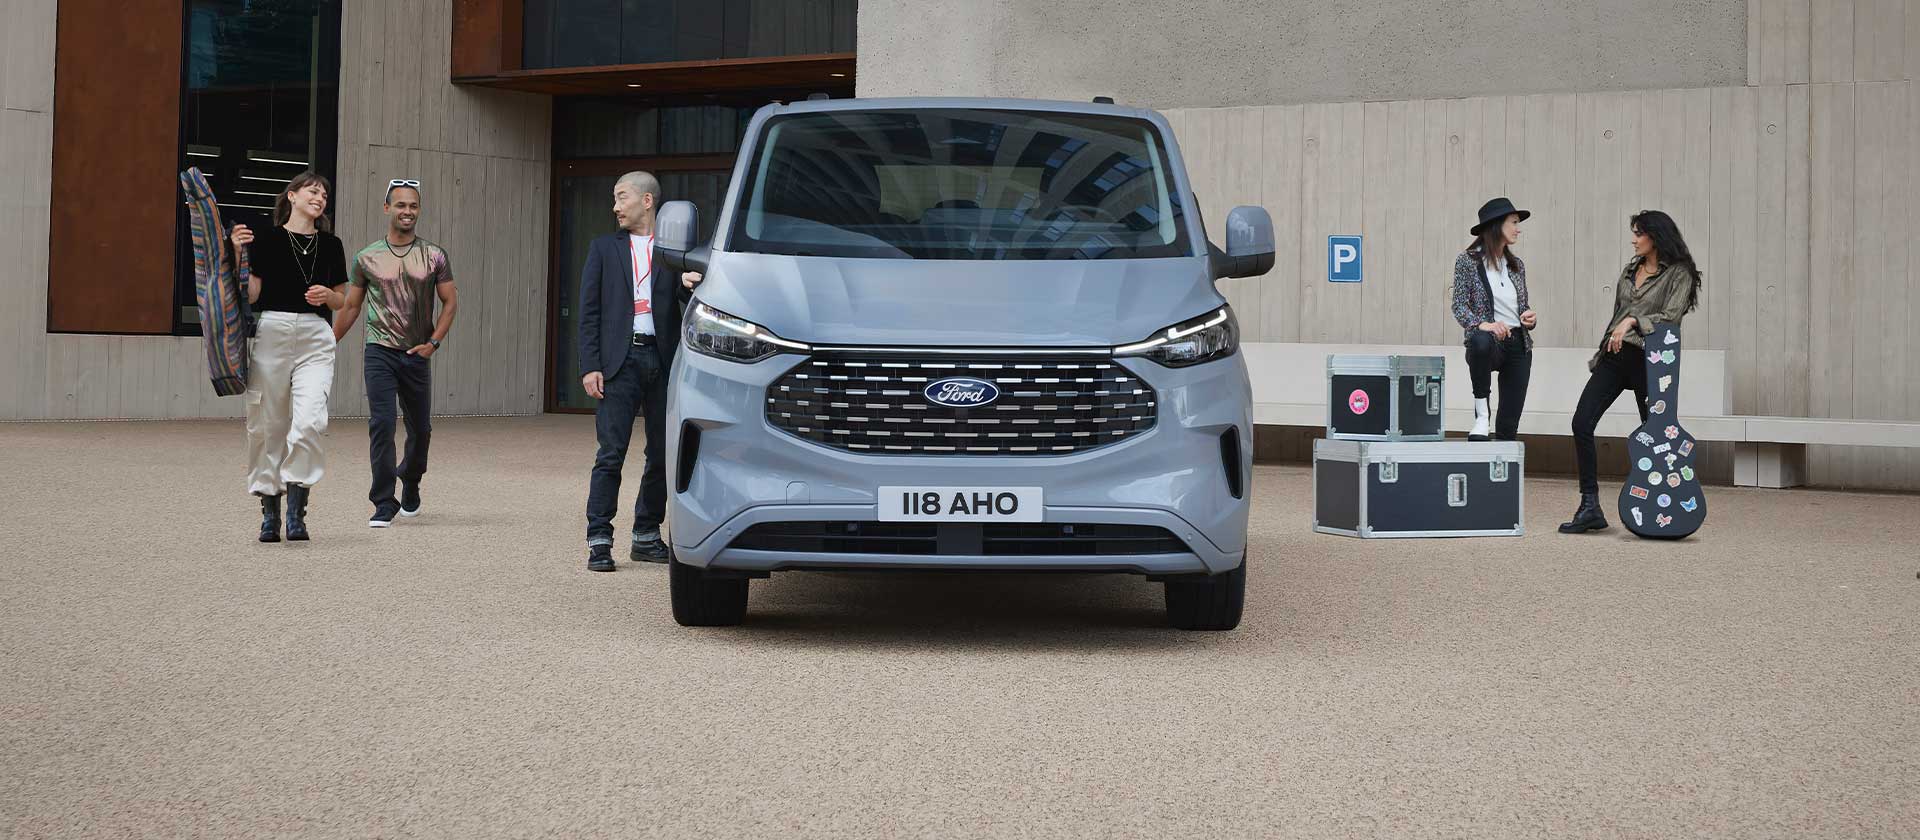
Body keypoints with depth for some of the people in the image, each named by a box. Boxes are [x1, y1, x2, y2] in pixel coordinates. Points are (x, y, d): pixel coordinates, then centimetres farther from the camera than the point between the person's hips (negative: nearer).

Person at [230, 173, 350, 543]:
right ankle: (270, 510, 14)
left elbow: (342, 301, 18)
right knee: (268, 426, 3)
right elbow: (250, 295, -1)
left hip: (316, 338, 1)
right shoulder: (266, 239, 3)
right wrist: (240, 254, -12)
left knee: (310, 421, -16)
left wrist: (328, 295, -4)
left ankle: (297, 510, -8)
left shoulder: (330, 245, 12)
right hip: (272, 332, -1)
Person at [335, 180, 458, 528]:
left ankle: (410, 486, 37)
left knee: (421, 428, 11)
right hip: (380, 352, -2)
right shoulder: (367, 258, 2)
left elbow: (450, 302, 6)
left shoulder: (434, 257, 3)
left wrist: (434, 342, -6)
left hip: (418, 355, 2)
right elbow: (351, 307, 10)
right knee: (381, 425, -12)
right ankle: (384, 504, -8)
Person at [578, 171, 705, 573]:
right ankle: (599, 541, -4)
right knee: (610, 454, -6)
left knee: (663, 454, 6)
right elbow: (589, 311, 5)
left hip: (663, 359, 2)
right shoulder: (603, 248, 10)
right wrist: (590, 366, -4)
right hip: (620, 359, -2)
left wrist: (689, 288, -17)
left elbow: (689, 309, 7)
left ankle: (646, 537, 18)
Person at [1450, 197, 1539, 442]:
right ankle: (1481, 413, -23)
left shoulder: (1516, 264, 15)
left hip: (1519, 344, 5)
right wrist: (1481, 324, -26)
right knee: (1480, 340, -42)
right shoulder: (1468, 260, -1)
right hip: (1488, 341, -5)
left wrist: (1531, 319, -2)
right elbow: (1459, 305, -7)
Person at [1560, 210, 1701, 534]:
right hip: (1614, 356, 6)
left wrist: (1633, 321, -25)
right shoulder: (1630, 270, 16)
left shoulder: (1679, 274, -3)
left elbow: (1671, 317, -15)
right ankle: (1590, 508, -7)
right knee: (1581, 424, -8)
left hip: (1647, 359, -6)